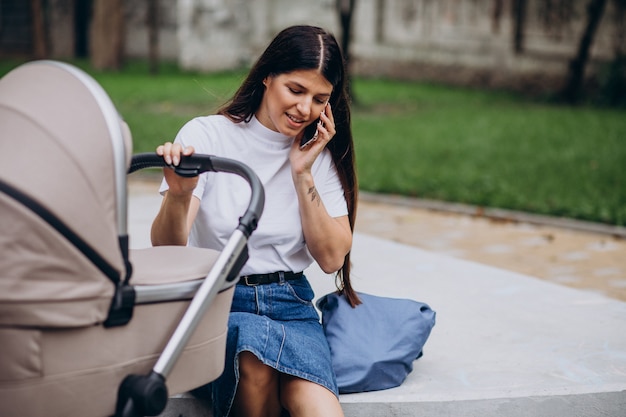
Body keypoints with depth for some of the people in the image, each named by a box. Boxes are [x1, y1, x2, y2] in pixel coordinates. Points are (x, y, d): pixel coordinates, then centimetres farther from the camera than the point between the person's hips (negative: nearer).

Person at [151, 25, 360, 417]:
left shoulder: (321, 153, 8)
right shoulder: (207, 134, -3)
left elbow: (331, 258, 2)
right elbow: (166, 247, -12)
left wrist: (302, 173, -6)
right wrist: (177, 196, -35)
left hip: (290, 303, 1)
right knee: (253, 361, -35)